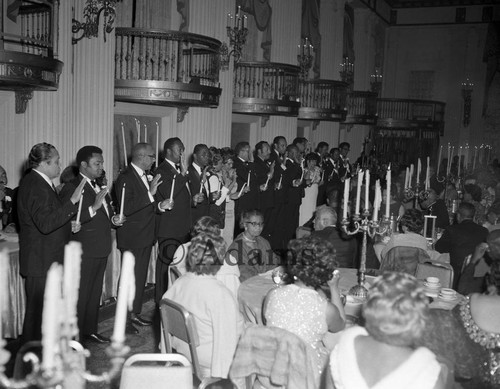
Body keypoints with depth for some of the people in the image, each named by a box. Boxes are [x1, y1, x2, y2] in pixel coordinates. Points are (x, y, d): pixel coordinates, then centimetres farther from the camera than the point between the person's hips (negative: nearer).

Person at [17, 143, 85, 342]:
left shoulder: (39, 182, 13)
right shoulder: (35, 186, -20)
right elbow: (46, 224, -28)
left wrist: (68, 224, 12)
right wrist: (72, 201, -30)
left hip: (48, 259, 10)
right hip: (41, 260, -10)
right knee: (39, 309, 0)